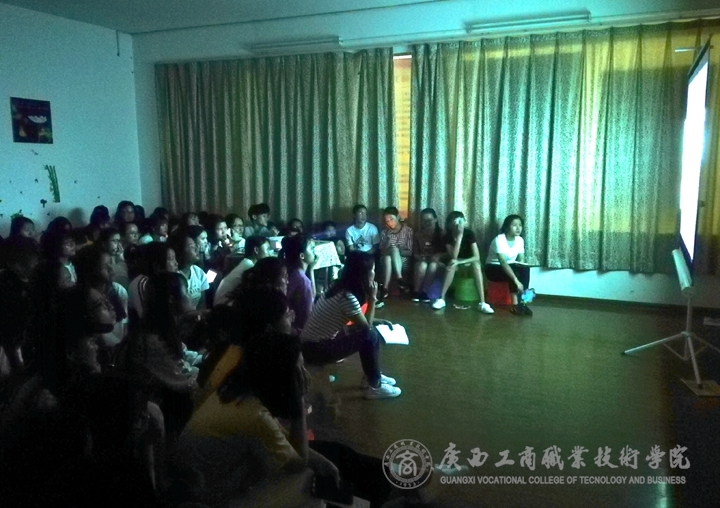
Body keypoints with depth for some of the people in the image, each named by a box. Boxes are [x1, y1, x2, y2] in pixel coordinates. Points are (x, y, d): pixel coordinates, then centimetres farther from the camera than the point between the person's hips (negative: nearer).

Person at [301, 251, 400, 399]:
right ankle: (375, 387, 2)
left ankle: (373, 375, 23)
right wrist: (372, 298, -8)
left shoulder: (340, 287, 3)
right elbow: (367, 326, -12)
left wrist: (379, 320, 8)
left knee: (368, 331, 10)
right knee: (370, 336, -13)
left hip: (314, 342, 9)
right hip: (315, 350, -9)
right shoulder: (347, 297, -25)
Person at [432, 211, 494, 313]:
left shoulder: (469, 233, -20)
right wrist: (459, 235, -35)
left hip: (469, 262, 0)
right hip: (458, 264, 0)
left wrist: (459, 262, -38)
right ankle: (442, 299, -29)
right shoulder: (448, 236, -18)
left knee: (476, 264, -33)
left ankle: (482, 303, -37)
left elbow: (477, 257, -26)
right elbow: (453, 257, -31)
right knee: (452, 264, -33)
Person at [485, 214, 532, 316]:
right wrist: (516, 280, -42)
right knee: (514, 271, -33)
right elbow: (503, 262, -34)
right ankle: (515, 304, -29)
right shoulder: (499, 239, -25)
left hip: (509, 266, 6)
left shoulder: (520, 240, -4)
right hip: (493, 268, -6)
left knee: (525, 269, -25)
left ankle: (522, 302, -24)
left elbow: (521, 260, -4)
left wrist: (522, 268, -29)